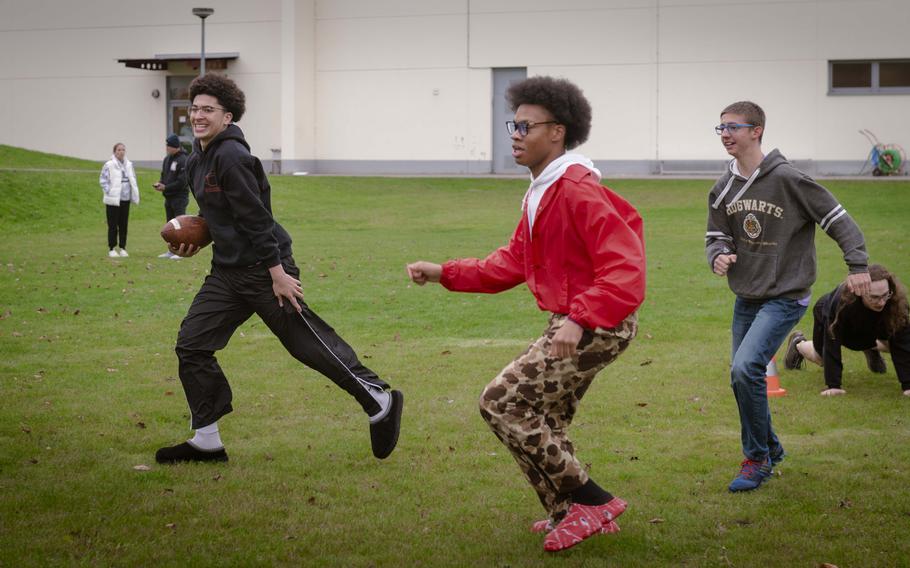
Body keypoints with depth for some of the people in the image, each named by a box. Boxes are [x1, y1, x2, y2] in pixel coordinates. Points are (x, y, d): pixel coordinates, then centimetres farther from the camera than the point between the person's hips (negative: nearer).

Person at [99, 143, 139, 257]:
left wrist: (135, 194, 7)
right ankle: (112, 249, 6)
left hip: (125, 199, 5)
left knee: (124, 224, 8)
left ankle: (123, 248, 15)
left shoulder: (128, 165, 10)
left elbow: (133, 179, 17)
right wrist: (109, 192, -15)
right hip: (113, 200, -5)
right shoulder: (109, 165, -8)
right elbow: (103, 180, -8)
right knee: (113, 225, 0)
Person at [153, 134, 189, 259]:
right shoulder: (167, 159, 12)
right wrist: (160, 183, -1)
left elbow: (182, 182, -19)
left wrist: (165, 187, -16)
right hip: (169, 197, 9)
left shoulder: (183, 160, -15)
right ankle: (171, 250, 19)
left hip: (179, 197, -9)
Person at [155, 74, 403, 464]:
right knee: (191, 344, 4)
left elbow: (256, 218, -21)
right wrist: (196, 241, 9)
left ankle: (380, 401, 13)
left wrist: (277, 273, -22)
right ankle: (207, 442, 12)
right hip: (226, 272, 9)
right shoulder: (196, 161, 11)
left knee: (310, 344, -4)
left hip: (262, 269, -9)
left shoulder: (231, 156, -18)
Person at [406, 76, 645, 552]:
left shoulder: (579, 191, -19)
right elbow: (511, 264, 16)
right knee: (542, 423, 16)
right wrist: (444, 273, 8)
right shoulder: (541, 193, 14)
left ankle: (590, 501, -7)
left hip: (599, 324, -10)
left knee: (501, 401, -11)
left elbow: (625, 269, -26)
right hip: (572, 322, 10)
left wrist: (579, 319, -36)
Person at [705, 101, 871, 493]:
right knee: (743, 375, 10)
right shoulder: (724, 189, 3)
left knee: (745, 368, -22)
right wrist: (718, 256, -14)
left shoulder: (787, 179, -15)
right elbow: (716, 236, 10)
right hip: (746, 298, 7)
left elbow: (838, 220, -10)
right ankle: (770, 448, 33)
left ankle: (757, 459, -6)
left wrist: (857, 266, -17)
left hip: (785, 297, -7)